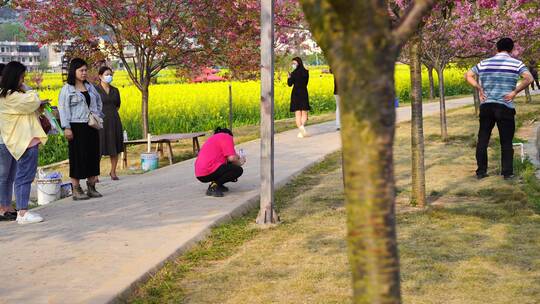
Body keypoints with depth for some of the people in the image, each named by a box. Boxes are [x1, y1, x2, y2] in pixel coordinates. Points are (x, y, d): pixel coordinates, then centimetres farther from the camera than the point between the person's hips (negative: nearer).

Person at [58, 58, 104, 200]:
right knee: (78, 157, -3)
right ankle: (76, 190, 3)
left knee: (93, 155, 7)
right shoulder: (67, 89, -4)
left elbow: (98, 102, 25)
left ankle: (91, 187, 16)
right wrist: (66, 128, -15)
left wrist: (98, 116, 11)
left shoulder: (90, 87, 13)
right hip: (77, 127, -6)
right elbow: (63, 108, -8)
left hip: (92, 126, 6)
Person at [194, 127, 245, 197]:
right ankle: (214, 186, -13)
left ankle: (215, 184, 9)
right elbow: (231, 158, -11)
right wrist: (239, 163, 9)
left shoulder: (214, 137, 28)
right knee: (238, 170, -4)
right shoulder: (227, 136, 2)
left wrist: (236, 157, 31)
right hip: (209, 172, -10)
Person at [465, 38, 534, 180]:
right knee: (506, 142, 6)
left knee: (482, 140, 10)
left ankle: (481, 171, 13)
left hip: (486, 106, 3)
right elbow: (529, 78, -16)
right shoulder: (516, 63, -2)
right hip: (505, 107, -3)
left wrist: (480, 89, 3)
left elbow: (468, 75, 6)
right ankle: (507, 172, 7)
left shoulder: (484, 63, 8)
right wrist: (515, 92, -10)